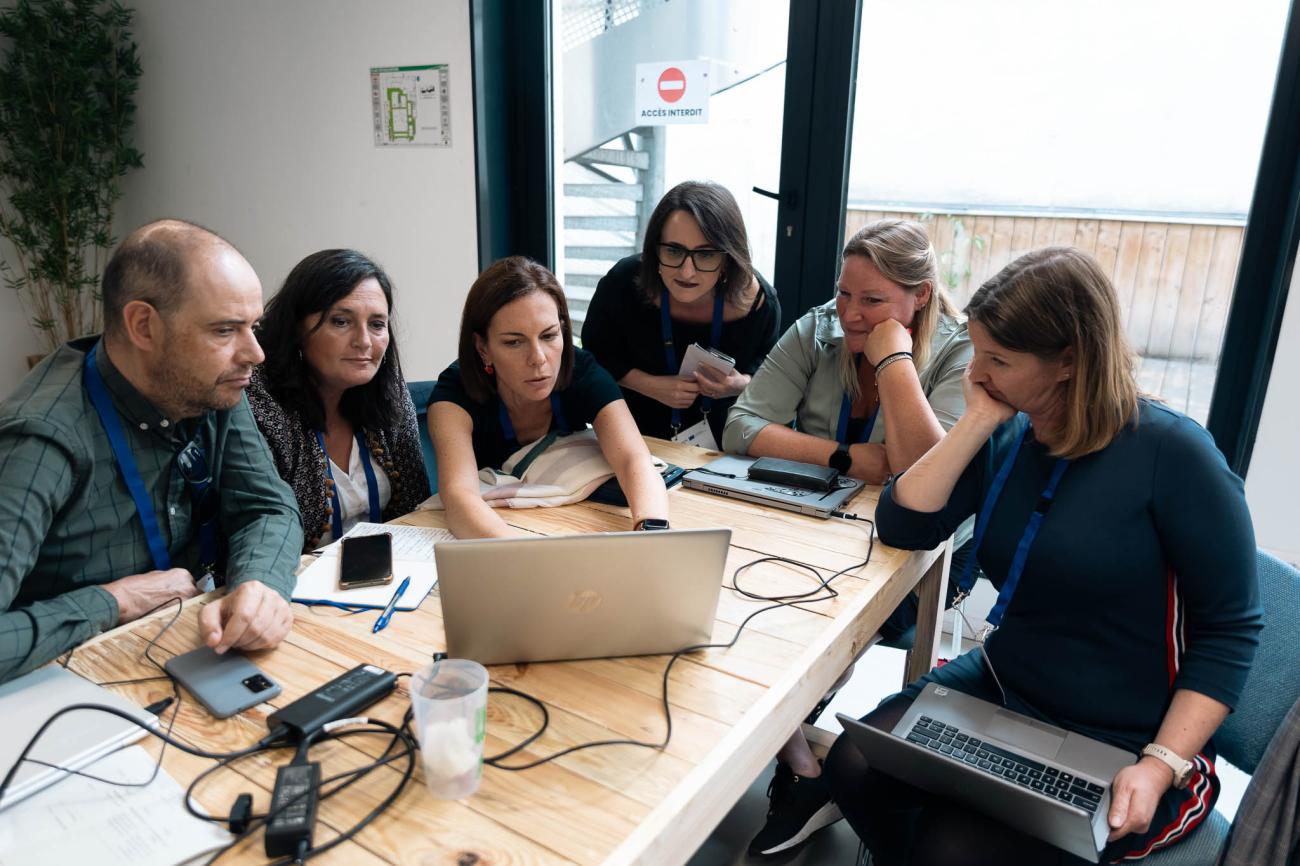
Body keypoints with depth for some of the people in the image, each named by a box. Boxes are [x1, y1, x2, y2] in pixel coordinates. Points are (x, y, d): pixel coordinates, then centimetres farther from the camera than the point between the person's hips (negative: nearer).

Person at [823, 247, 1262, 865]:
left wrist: (1160, 766, -21)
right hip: (1000, 691, 5)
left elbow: (1229, 631, -12)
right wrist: (979, 420, -14)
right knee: (854, 767, -12)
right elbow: (902, 526, -9)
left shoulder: (1170, 453, -17)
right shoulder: (1007, 439, 0)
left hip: (1119, 750, -5)